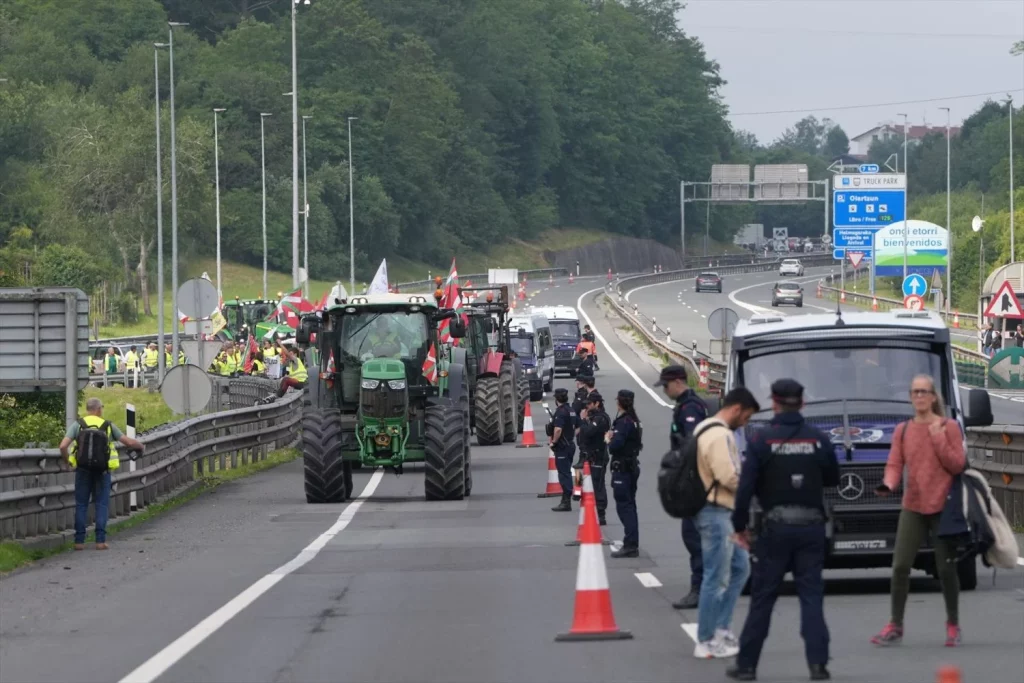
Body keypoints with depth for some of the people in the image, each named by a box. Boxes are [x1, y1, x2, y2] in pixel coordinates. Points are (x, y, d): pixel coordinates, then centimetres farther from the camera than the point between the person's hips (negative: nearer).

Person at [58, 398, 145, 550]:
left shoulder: (77, 425, -2)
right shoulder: (107, 426, 0)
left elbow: (63, 446, -12)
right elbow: (129, 442, 3)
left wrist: (66, 461, 8)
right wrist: (141, 446, 25)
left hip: (83, 470, 0)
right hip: (102, 470, 0)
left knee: (81, 505, 6)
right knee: (101, 505, 5)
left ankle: (79, 541, 2)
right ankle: (100, 540, -2)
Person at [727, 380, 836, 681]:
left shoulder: (761, 440, -8)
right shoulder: (818, 440, -1)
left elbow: (746, 486, -9)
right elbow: (832, 478, 12)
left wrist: (740, 525, 1)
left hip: (776, 528, -2)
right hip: (811, 526, 2)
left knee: (762, 598, 6)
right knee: (811, 595, 4)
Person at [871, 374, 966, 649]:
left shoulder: (948, 427, -1)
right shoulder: (902, 431, 8)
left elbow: (958, 465, -4)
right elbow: (894, 464, 4)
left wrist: (939, 440, -16)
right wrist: (888, 484, -17)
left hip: (943, 507, -3)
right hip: (912, 508, 3)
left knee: (946, 568, 1)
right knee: (900, 566, -4)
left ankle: (953, 625, 16)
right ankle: (895, 626, 4)